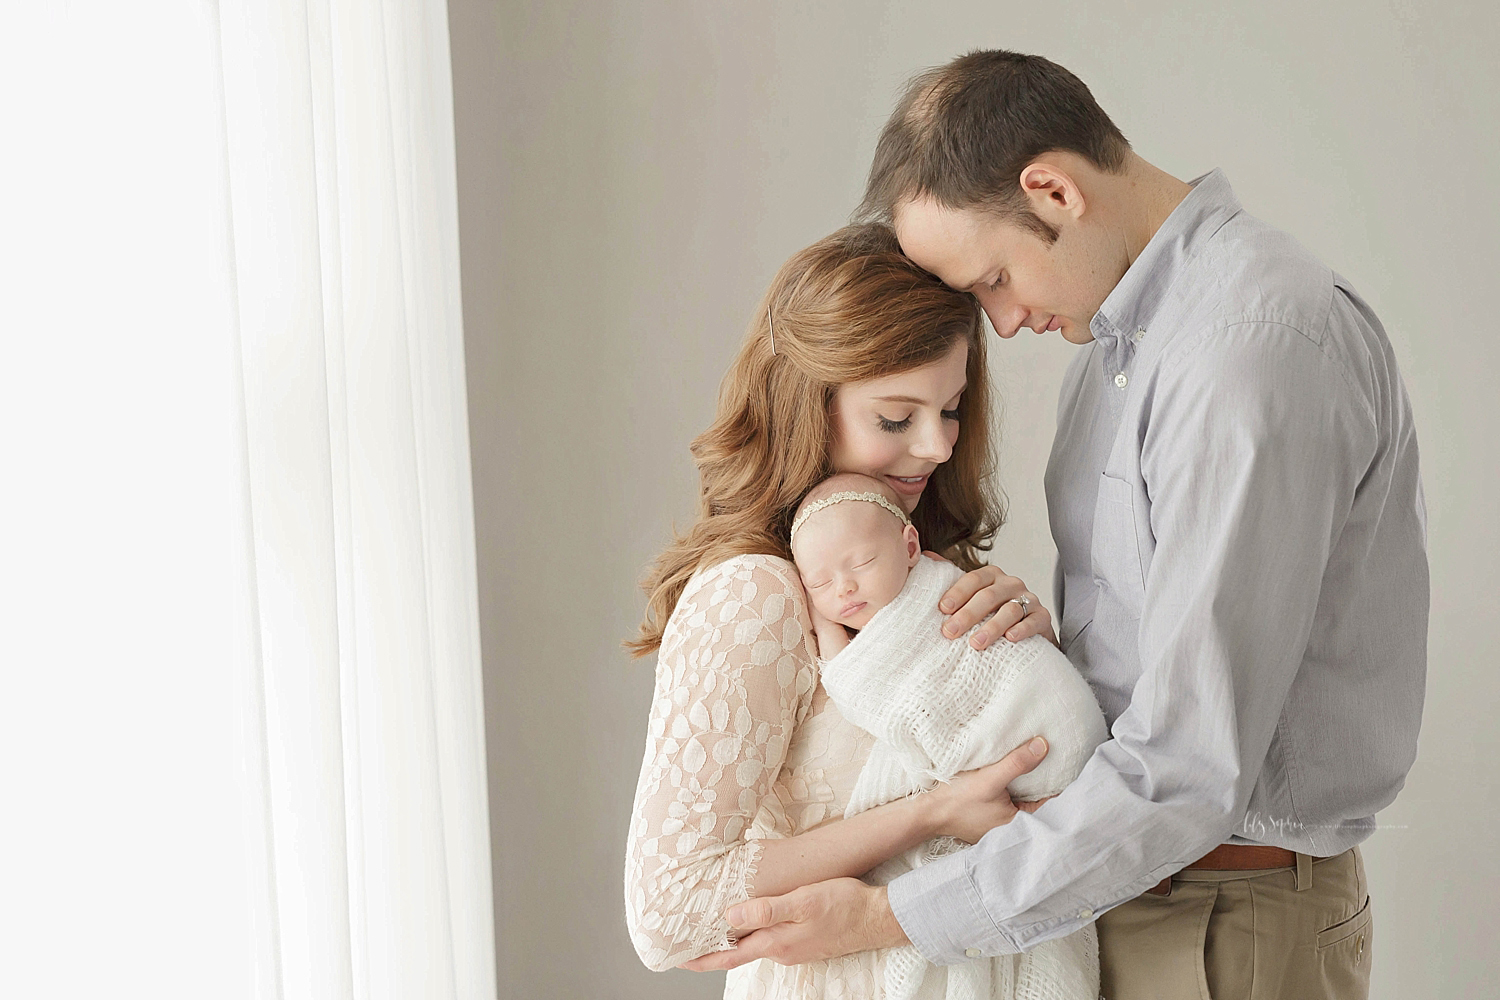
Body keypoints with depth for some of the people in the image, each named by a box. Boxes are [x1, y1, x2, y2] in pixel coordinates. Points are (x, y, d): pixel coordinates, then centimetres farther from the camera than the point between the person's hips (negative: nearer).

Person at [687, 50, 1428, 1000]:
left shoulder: (1260, 342, -24)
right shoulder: (1123, 330, 7)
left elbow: (1190, 770, -27)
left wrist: (891, 915, -23)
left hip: (1233, 923, -8)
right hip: (1127, 877, 8)